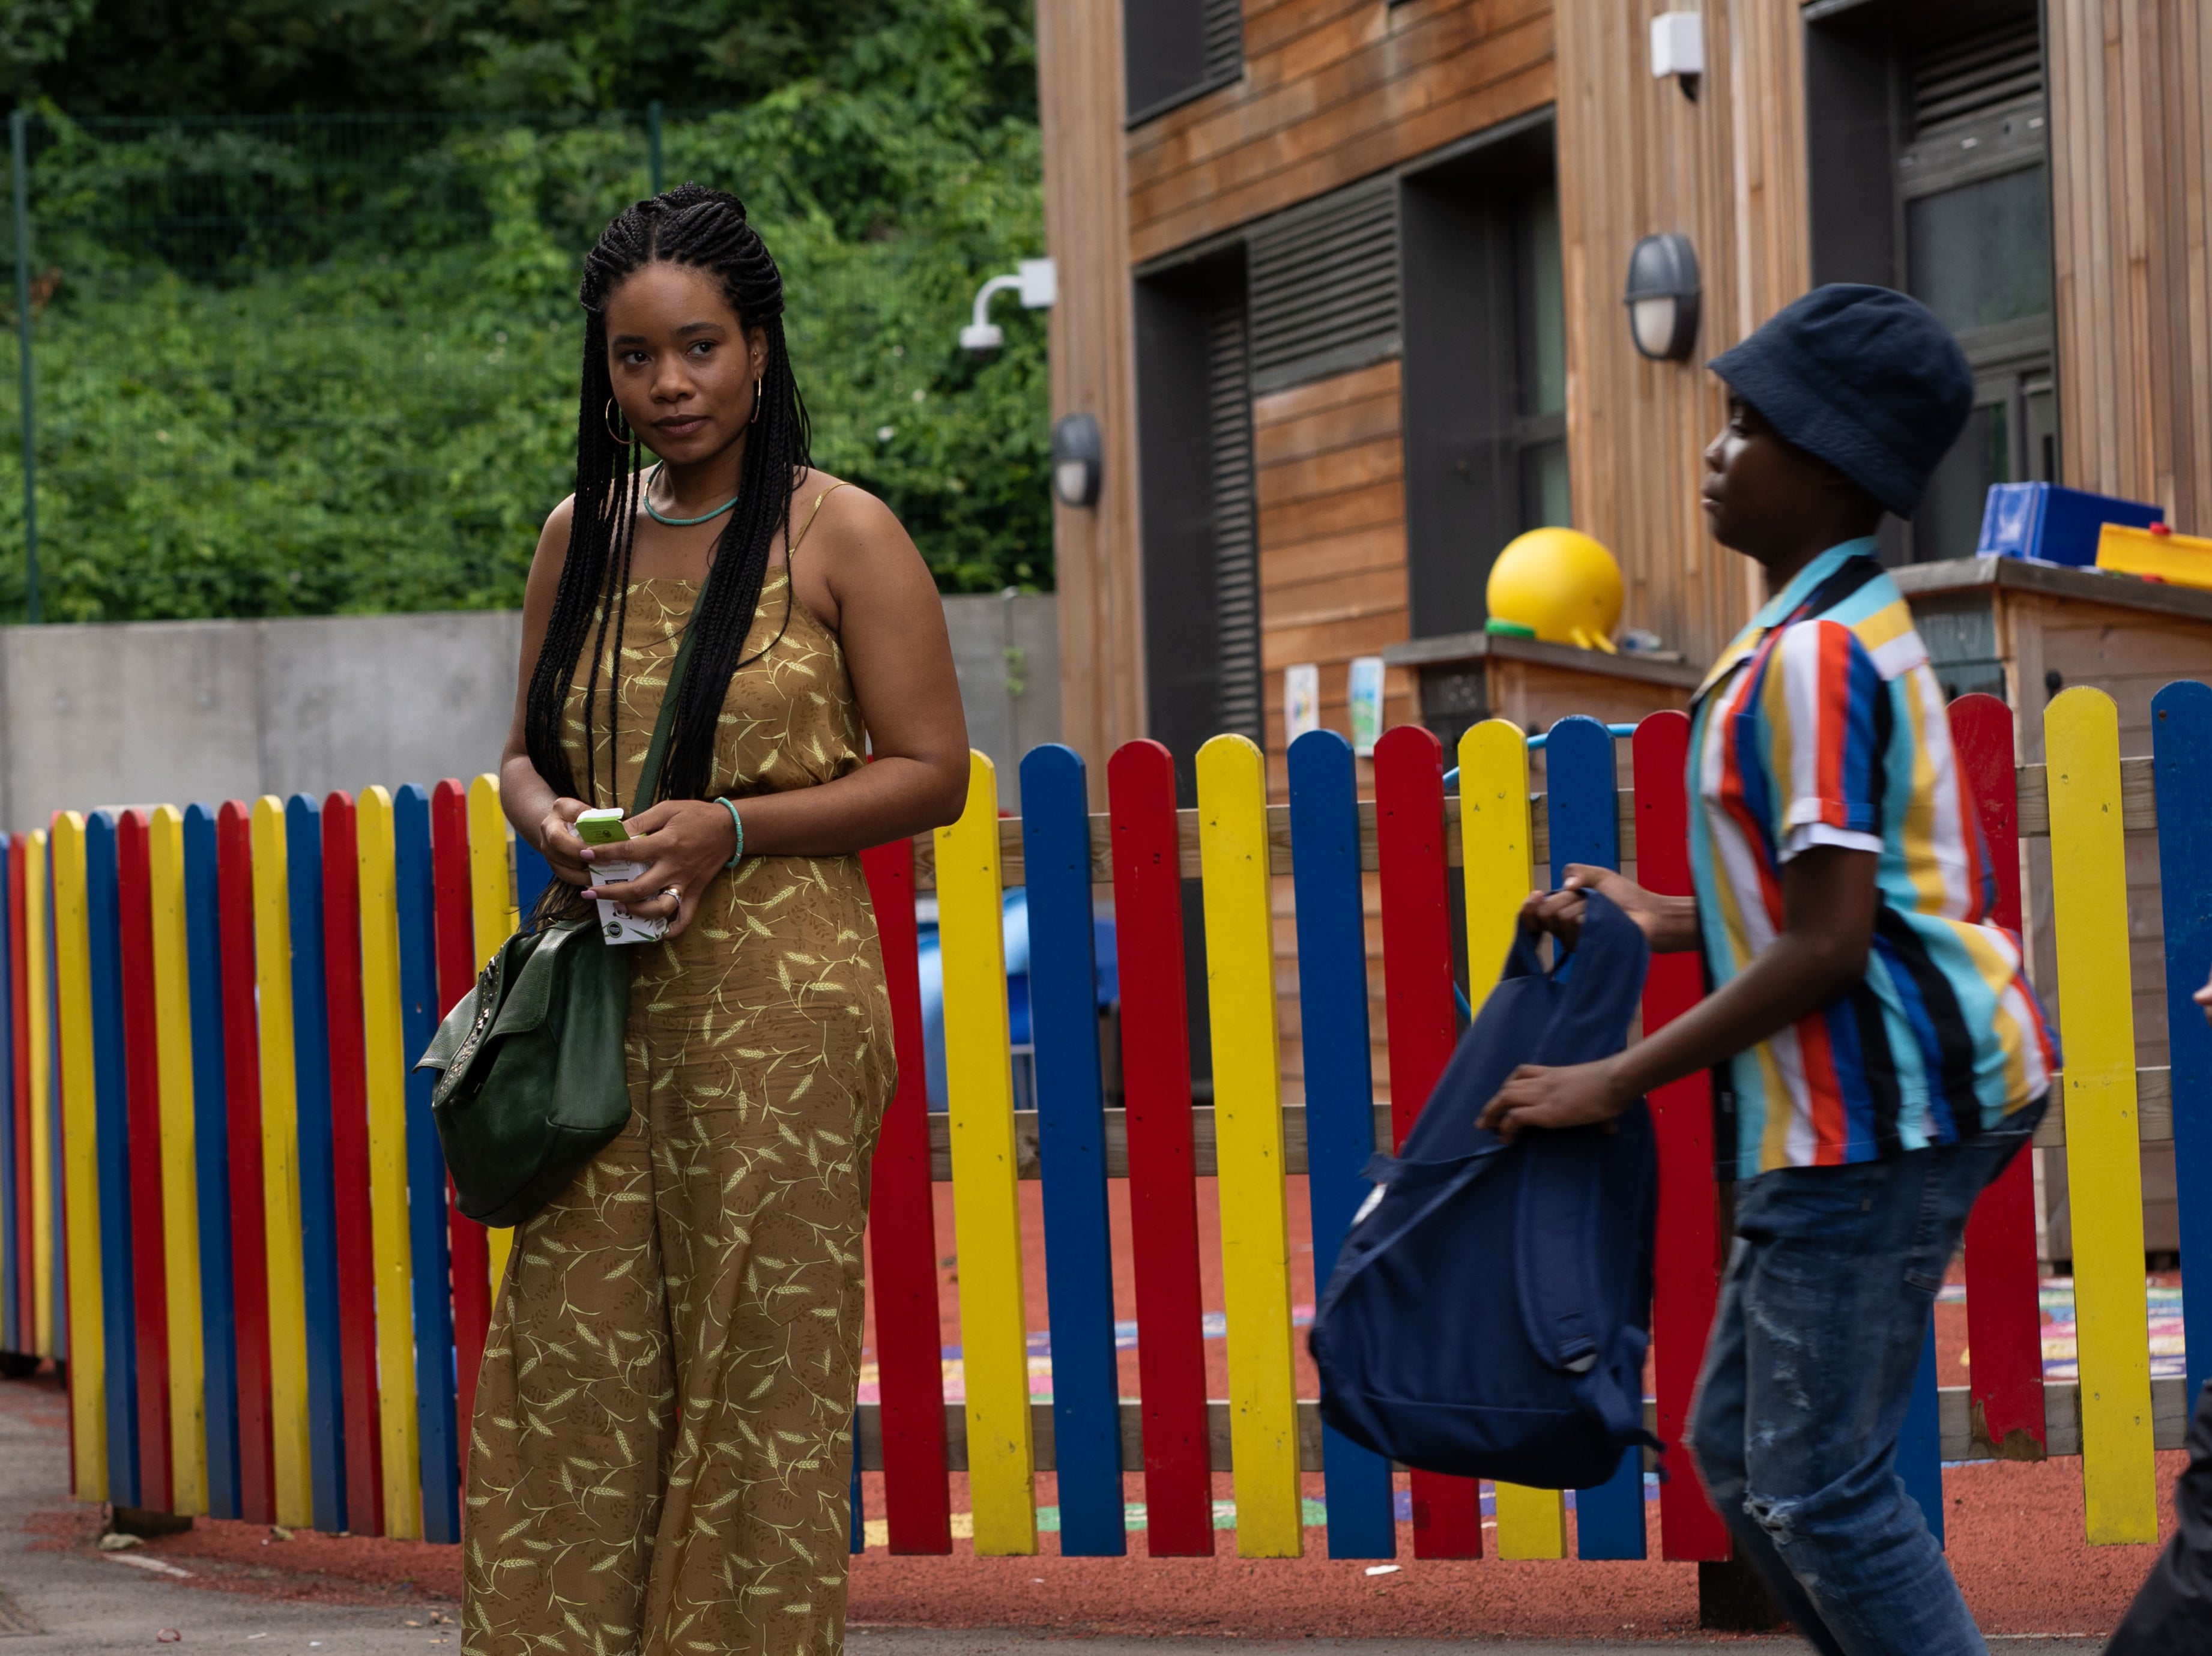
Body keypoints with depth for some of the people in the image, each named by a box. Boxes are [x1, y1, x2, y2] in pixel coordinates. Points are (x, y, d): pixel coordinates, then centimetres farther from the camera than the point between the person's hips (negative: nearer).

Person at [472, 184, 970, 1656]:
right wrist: (551, 821, -2)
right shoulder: (585, 535, 13)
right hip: (604, 999, 5)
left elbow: (932, 773, -3)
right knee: (572, 1361, 0)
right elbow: (527, 753, 22)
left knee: (755, 1368, -4)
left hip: (776, 1006, -5)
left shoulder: (842, 537, -2)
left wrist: (733, 828, -15)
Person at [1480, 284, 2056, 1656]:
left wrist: (1616, 1082, -16)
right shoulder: (1852, 632, 15)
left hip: (1874, 1113, -11)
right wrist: (1670, 921, 13)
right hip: (1864, 1103, 11)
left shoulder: (1813, 660, -17)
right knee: (1741, 1452, 14)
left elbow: (1828, 944, -22)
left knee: (1820, 1485, -8)